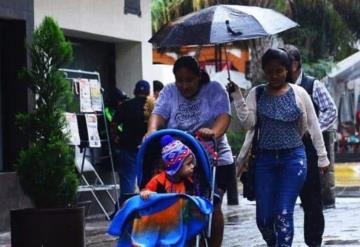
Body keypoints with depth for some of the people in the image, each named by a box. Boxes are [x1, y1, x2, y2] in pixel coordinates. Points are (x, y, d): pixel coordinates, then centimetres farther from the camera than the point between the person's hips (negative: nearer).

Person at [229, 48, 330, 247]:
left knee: (283, 214, -10)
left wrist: (322, 157, 6)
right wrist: (237, 96, -14)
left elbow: (313, 126, 6)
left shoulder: (299, 93, 2)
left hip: (293, 158, -2)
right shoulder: (256, 94, 6)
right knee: (263, 217, 3)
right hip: (265, 159, 2)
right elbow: (247, 123, -4)